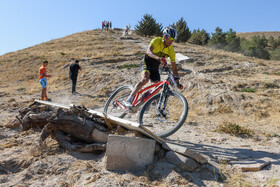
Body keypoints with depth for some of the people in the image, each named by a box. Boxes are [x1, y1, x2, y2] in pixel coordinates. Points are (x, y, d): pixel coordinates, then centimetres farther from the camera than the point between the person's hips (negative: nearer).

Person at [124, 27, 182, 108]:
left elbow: (174, 67, -6)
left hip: (155, 68, 5)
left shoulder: (171, 50, -8)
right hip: (146, 62, -5)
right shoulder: (157, 40, -19)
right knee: (145, 79, -32)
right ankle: (129, 100, -33)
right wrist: (158, 58, -56)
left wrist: (177, 82, -12)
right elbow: (148, 51, -38)